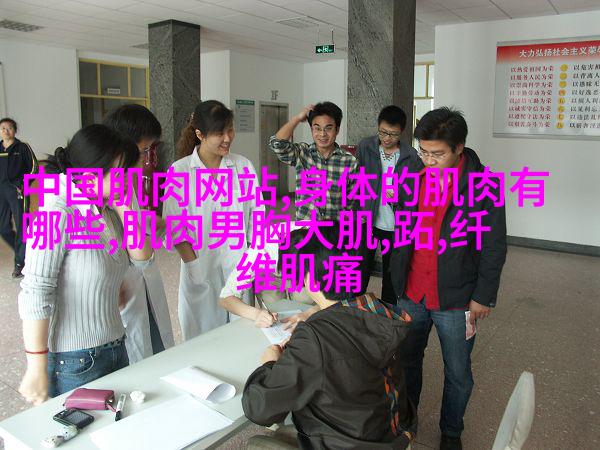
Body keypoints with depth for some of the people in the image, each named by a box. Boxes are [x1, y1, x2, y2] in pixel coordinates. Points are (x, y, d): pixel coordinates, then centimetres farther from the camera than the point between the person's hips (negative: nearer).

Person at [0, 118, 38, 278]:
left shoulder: (22, 147, 0)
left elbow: (33, 167, -1)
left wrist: (21, 185, -8)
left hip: (18, 192, -5)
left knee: (21, 227, -4)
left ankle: (20, 262, 4)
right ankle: (22, 251, 28)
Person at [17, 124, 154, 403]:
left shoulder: (107, 211, 4)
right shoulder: (58, 214, -19)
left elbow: (142, 259, 5)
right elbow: (35, 295, -21)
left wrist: (125, 208, -5)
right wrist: (37, 369, -18)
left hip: (114, 349, 7)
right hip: (74, 363, -7)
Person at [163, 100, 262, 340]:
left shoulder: (243, 166, 3)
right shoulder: (179, 171, -4)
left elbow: (256, 215, 5)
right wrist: (194, 265, -11)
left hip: (239, 265, 2)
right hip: (201, 268, -2)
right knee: (204, 337, 8)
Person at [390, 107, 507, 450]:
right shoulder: (410, 172, -3)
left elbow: (494, 247, -8)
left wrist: (484, 296, -6)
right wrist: (397, 274, 9)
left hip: (455, 300, -3)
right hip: (411, 293, 4)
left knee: (458, 374, 14)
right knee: (407, 361, 19)